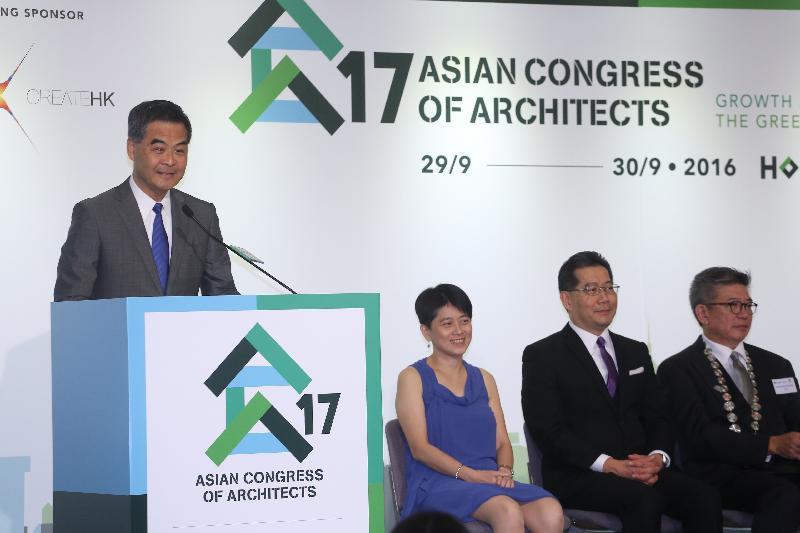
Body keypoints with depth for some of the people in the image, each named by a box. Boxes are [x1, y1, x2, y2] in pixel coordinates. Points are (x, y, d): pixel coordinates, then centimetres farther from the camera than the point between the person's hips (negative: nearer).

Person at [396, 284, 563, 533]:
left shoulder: (484, 379, 23)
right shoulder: (413, 378, 7)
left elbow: (502, 442, 17)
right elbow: (420, 448, -4)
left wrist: (505, 470, -7)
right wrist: (469, 474, -17)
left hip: (490, 482, 5)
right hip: (437, 484, -5)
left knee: (551, 513, -28)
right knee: (508, 511, -36)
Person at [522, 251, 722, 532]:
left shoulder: (636, 352, 22)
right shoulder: (542, 356, 2)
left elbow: (657, 418, 17)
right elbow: (549, 430, -7)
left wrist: (657, 457, -7)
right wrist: (610, 465, -18)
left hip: (642, 469, 6)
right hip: (578, 477, -5)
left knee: (705, 498, -23)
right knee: (644, 500, -35)